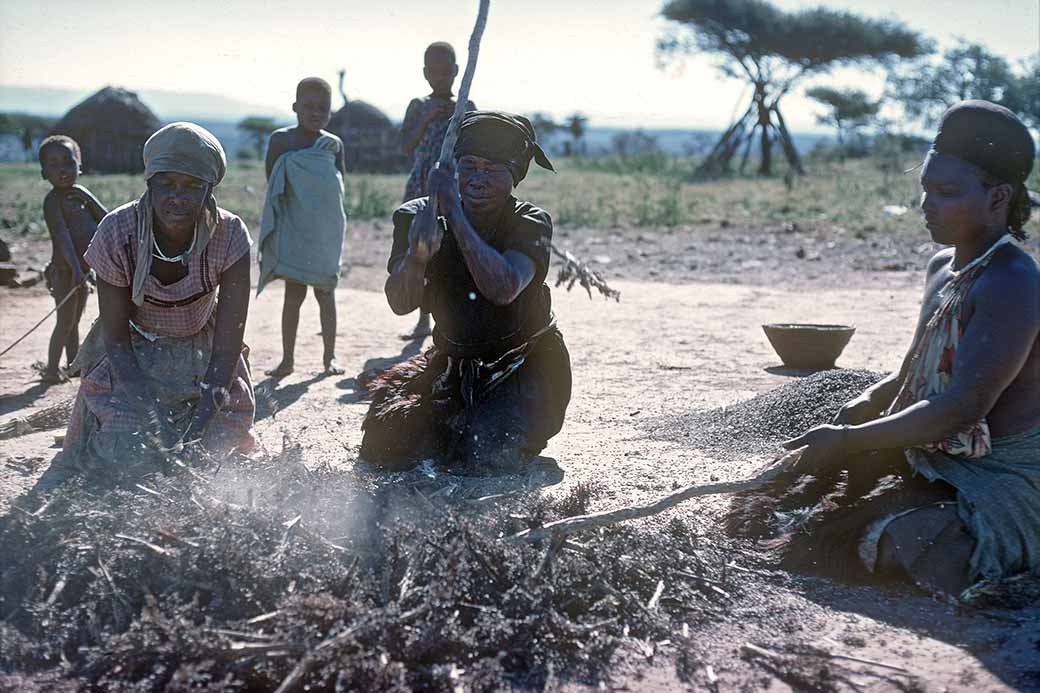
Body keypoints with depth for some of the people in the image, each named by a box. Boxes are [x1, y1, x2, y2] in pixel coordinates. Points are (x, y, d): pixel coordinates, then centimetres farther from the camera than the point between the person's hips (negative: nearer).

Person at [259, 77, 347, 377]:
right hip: (292, 230, -1)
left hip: (325, 231, 2)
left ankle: (330, 356, 14)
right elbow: (273, 183, 0)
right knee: (293, 293, 1)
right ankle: (287, 358, 8)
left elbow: (340, 184, 6)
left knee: (325, 292, 7)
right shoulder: (280, 139, 0)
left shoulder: (334, 144, 5)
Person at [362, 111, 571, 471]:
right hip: (453, 363, 3)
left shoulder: (531, 223, -16)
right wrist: (417, 255, -44)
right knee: (386, 442, -11)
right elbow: (400, 303, -22)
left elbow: (503, 290, -37)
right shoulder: (420, 217, -9)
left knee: (487, 454, -24)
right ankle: (454, 429, 20)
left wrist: (455, 215, -40)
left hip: (525, 364, -3)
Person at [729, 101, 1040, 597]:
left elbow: (964, 406, -28)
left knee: (898, 540, -31)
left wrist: (849, 441, -25)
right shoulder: (942, 268, 10)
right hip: (938, 470, 9)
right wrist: (867, 405, 1)